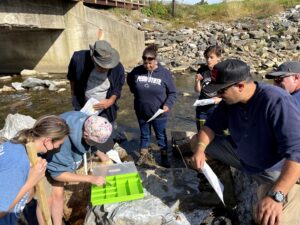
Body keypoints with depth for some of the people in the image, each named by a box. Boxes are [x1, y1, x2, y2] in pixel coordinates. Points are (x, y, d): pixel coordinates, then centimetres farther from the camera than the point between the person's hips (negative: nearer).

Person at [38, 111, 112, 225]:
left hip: (56, 159, 6)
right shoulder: (63, 141, -44)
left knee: (58, 193, 8)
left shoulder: (87, 123, -25)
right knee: (47, 200, -1)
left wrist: (100, 154, -8)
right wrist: (90, 178, -33)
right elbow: (57, 173, -31)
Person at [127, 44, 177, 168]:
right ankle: (144, 155, 40)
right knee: (144, 135, 20)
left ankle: (164, 156, 35)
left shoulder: (165, 73, -14)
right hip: (141, 112, 2)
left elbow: (172, 93, -8)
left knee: (161, 135, 15)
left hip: (159, 113, -2)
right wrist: (135, 91, 6)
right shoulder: (136, 71, -8)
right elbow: (129, 81, 16)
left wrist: (168, 104, -23)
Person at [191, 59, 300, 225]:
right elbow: (211, 126, 1)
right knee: (197, 141, 3)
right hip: (241, 154, 7)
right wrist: (200, 148, -20)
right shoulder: (229, 101, -9)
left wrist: (276, 196, -47)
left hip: (274, 169, -6)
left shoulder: (277, 102, -31)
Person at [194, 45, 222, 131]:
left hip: (217, 108, -3)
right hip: (202, 108, 3)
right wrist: (197, 81, -15)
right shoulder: (202, 70, -1)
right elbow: (197, 90, 4)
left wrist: (220, 99, -22)